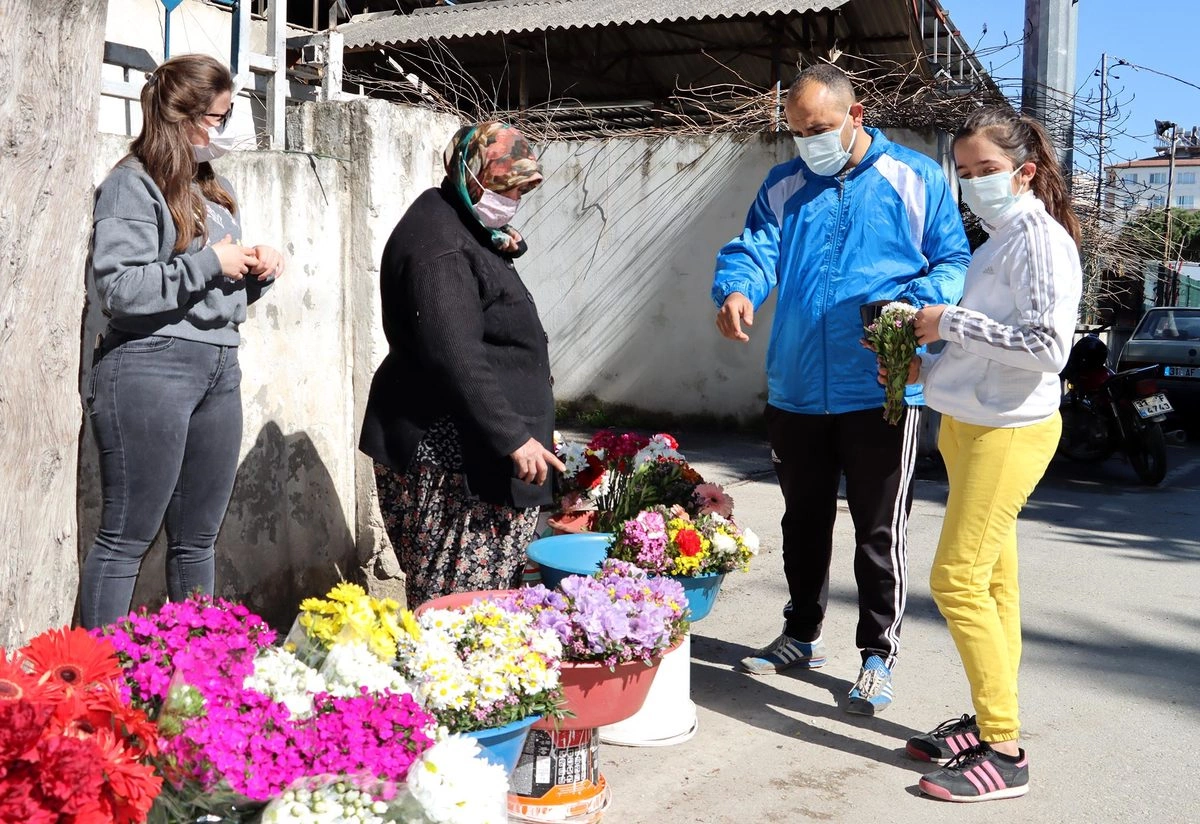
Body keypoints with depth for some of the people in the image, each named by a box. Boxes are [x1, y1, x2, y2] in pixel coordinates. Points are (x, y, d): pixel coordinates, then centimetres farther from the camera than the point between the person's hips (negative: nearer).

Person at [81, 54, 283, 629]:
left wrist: (258, 270, 5)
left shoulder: (216, 190, 17)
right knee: (127, 538, -3)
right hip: (151, 368, -7)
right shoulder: (133, 185, -6)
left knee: (198, 538, 13)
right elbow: (117, 288, -17)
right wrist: (209, 264, -14)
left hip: (220, 369, 8)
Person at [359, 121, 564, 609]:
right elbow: (456, 360, -25)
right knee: (457, 598, -6)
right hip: (450, 458, -11)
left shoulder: (462, 227, 17)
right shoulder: (440, 247, -17)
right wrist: (512, 439, -25)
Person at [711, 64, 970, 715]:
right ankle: (802, 635, 35)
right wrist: (737, 290, -27)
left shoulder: (917, 179, 1)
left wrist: (915, 304, -22)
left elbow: (955, 264, 0)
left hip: (882, 391, -3)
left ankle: (878, 655, 21)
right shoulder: (783, 186, 9)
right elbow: (753, 250, -3)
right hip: (796, 389, 4)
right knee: (803, 521, 18)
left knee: (879, 531, 5)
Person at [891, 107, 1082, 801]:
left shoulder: (1041, 238, -12)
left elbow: (1048, 347, -23)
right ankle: (989, 722, 21)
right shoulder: (999, 240, 16)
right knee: (993, 581, 12)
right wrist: (926, 367, 7)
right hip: (971, 425, 9)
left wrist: (951, 323, -18)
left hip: (1010, 431, -9)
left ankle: (1004, 753, -4)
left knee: (959, 578, -11)